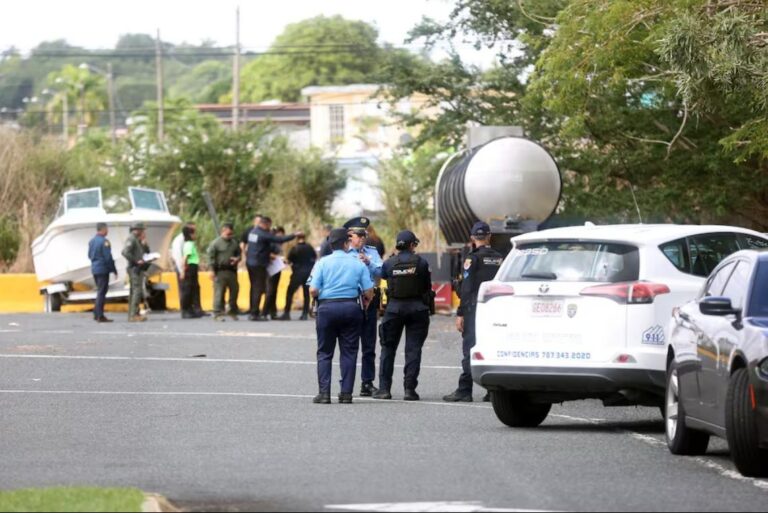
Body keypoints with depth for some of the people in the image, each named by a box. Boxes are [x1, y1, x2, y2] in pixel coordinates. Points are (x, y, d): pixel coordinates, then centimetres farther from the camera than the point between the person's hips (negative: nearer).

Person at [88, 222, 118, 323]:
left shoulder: (91, 241, 10)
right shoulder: (104, 241, -15)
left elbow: (89, 255, 18)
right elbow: (108, 257, -17)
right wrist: (114, 270, -10)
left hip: (94, 269, 8)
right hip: (103, 269, -8)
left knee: (100, 291, 17)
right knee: (102, 292, -4)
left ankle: (97, 314, 17)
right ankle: (100, 316, -4)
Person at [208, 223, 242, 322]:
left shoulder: (234, 243, 12)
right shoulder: (216, 243, -3)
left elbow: (239, 254, 21)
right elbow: (211, 257, -5)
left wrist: (237, 259, -4)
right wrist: (212, 270, -10)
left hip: (232, 271, 5)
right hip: (220, 272, -5)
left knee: (234, 291, 9)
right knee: (219, 292, -7)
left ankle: (233, 312, 25)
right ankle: (218, 314, -4)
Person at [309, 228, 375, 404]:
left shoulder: (323, 263, -1)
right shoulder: (358, 264, 2)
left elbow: (313, 290, -7)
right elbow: (369, 292, -1)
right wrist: (365, 304, 21)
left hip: (327, 308, -1)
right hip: (351, 307, 1)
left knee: (324, 352, 6)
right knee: (349, 352, 7)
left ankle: (324, 392, -3)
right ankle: (346, 393, 2)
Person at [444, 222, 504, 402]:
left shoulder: (473, 258, -8)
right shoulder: (500, 259, 9)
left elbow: (467, 288, -12)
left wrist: (460, 314, -11)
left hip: (475, 310, -5)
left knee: (470, 350, -5)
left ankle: (464, 391, -7)